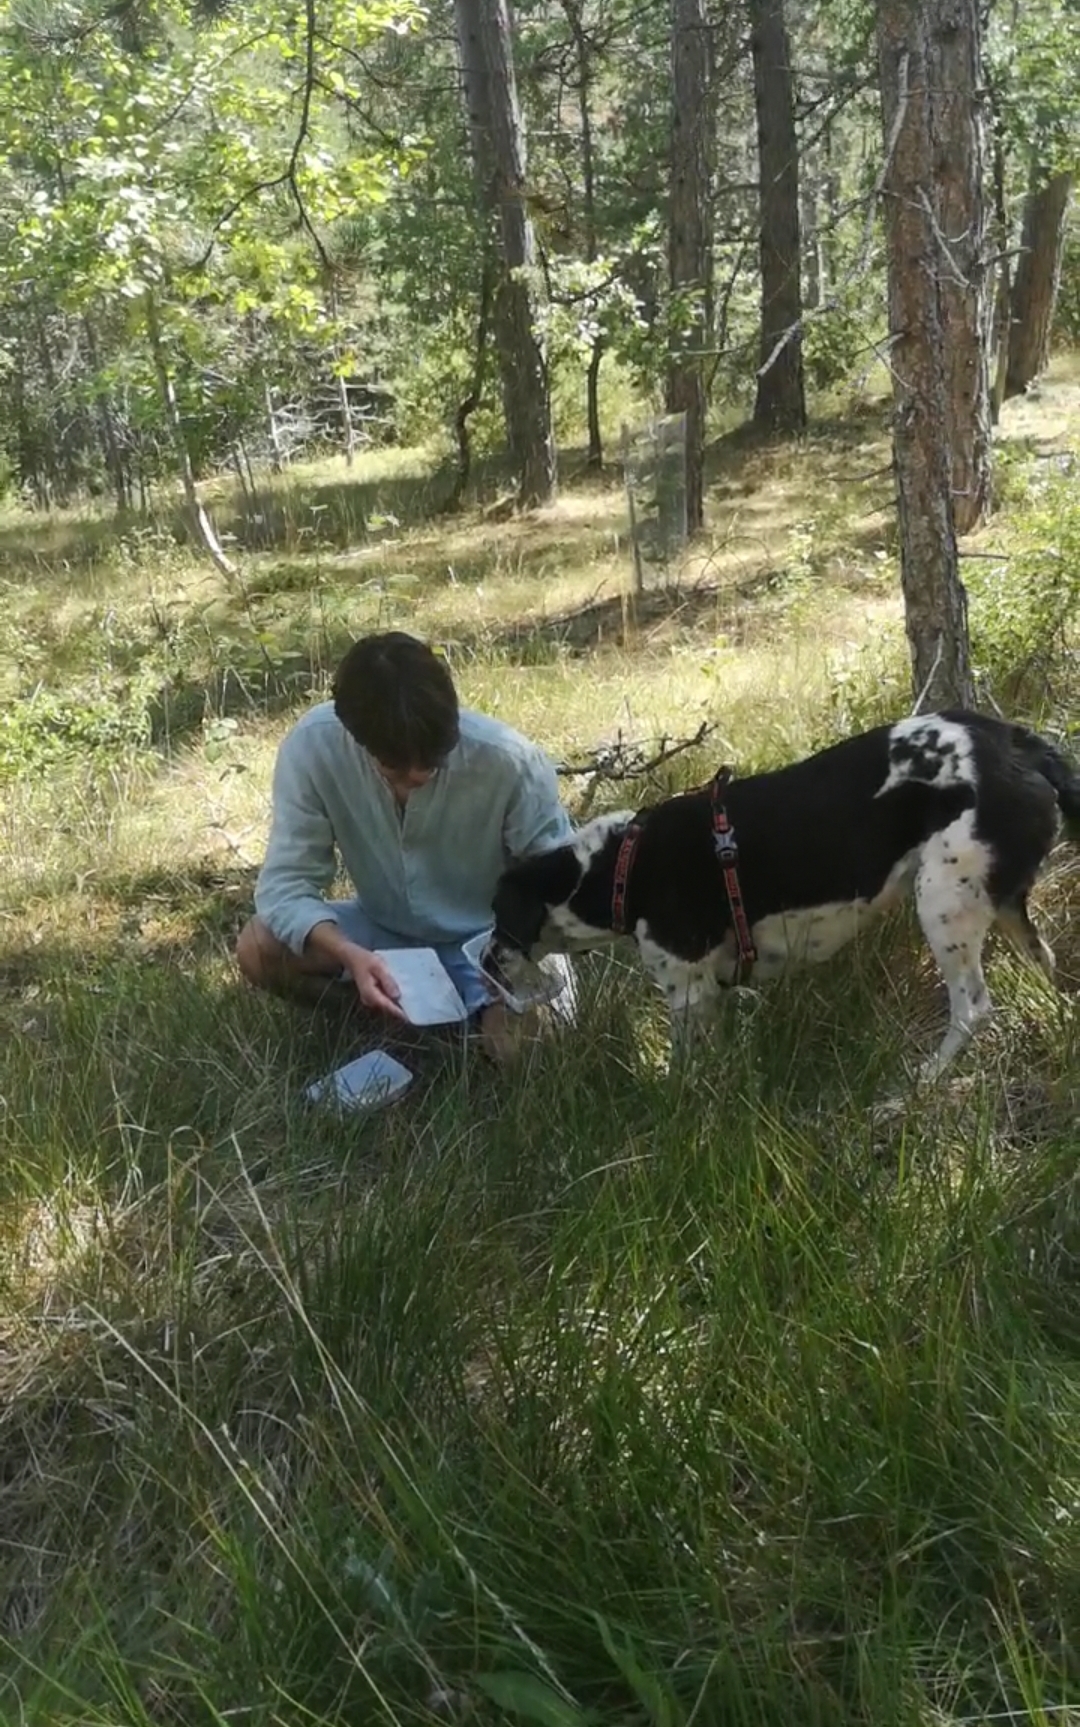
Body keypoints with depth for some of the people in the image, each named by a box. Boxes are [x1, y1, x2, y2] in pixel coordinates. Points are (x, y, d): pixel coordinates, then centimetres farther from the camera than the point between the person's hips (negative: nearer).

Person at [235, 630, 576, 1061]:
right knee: (258, 949, -21)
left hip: (489, 941, -3)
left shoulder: (506, 758, -29)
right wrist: (349, 955, -41)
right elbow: (286, 884, -22)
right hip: (386, 931, 4)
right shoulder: (313, 746, -25)